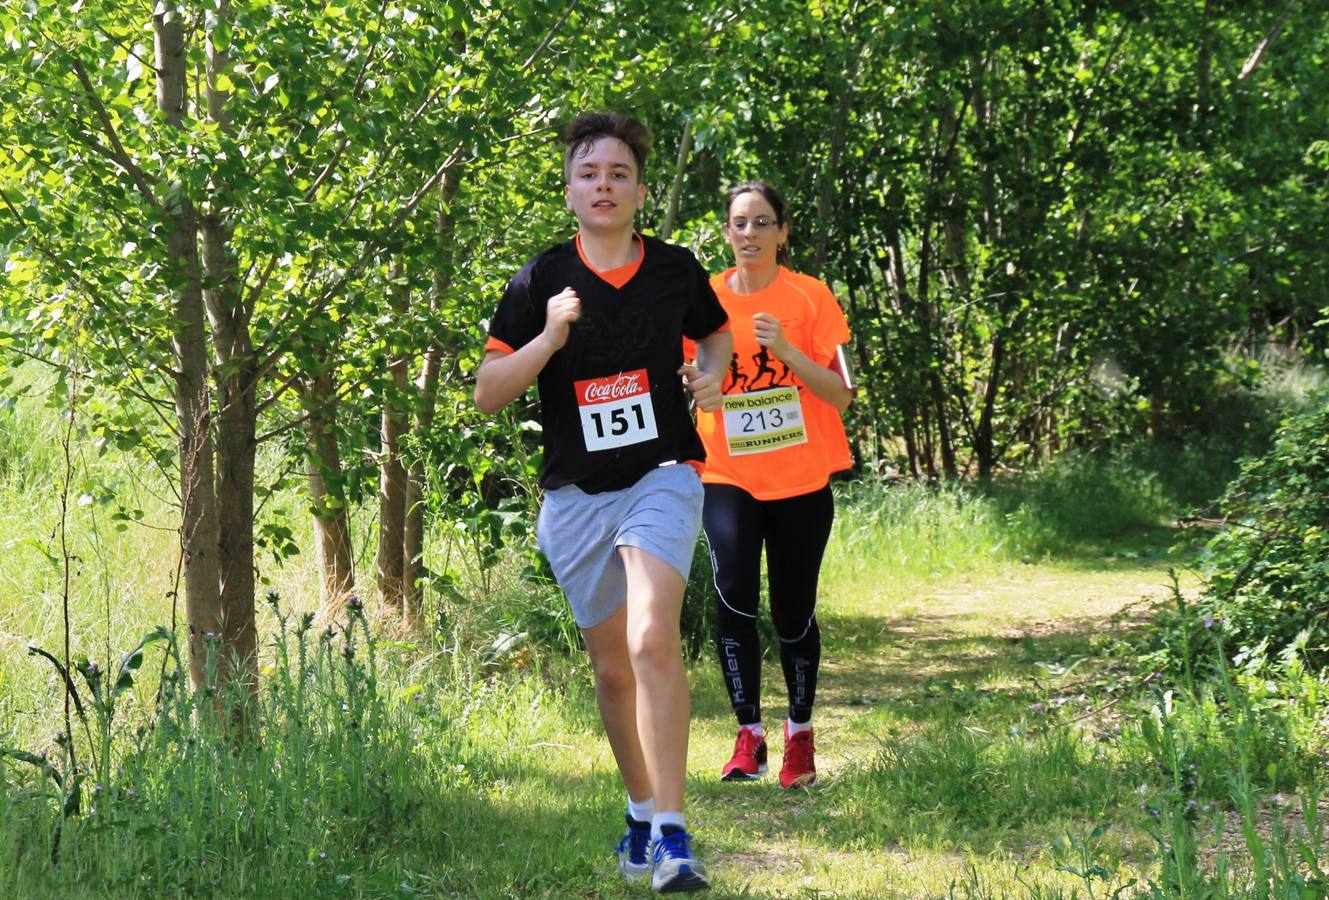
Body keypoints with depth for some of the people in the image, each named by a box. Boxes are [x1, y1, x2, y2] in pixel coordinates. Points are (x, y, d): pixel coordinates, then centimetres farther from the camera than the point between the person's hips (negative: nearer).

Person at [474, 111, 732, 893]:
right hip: (577, 496, 2)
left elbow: (718, 333, 22)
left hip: (662, 477, -2)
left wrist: (713, 375, 0)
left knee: (653, 639, -23)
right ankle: (642, 810, 33)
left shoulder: (676, 269, 1)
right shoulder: (541, 282, -2)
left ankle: (672, 835, -23)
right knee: (612, 667, 11)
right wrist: (549, 339, -19)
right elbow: (487, 393, -4)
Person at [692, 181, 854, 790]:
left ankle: (800, 734, 24)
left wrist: (787, 351, -21)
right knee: (734, 594, -18)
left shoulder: (809, 296, -3)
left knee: (794, 613, 4)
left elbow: (840, 394, -7)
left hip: (800, 481, -1)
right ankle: (749, 734, -7)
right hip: (727, 476, 1)